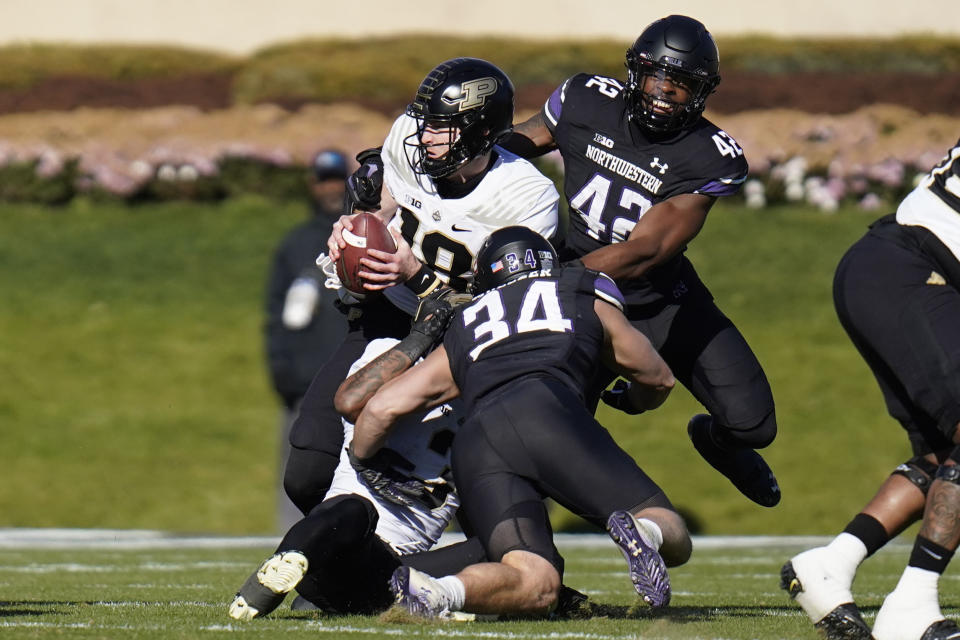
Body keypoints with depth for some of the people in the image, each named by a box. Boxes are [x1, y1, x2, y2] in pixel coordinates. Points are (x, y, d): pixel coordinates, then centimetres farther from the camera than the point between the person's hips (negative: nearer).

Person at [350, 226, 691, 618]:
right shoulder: (588, 299, 33)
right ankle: (643, 533, -35)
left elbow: (381, 409, 30)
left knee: (536, 584, -5)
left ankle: (442, 590, -37)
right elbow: (659, 379, 45)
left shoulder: (462, 331, 35)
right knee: (673, 540, 3)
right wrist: (629, 400, 69)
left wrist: (357, 466, 49)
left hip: (473, 444, 2)